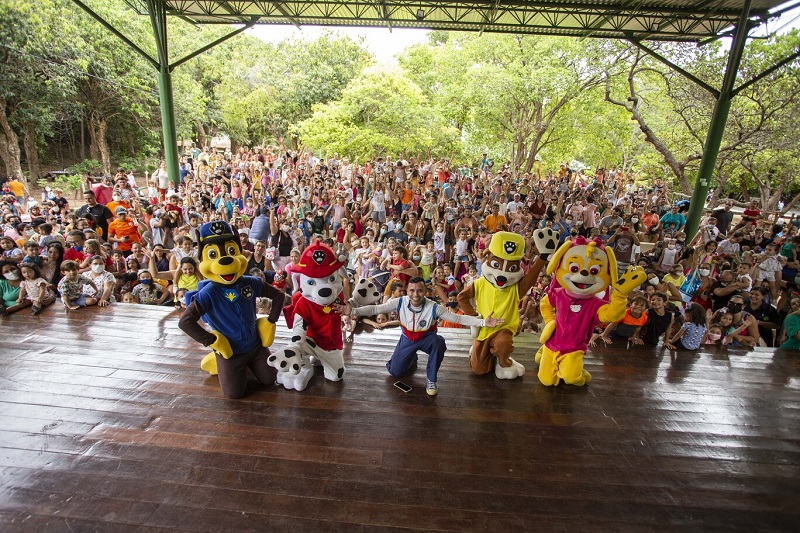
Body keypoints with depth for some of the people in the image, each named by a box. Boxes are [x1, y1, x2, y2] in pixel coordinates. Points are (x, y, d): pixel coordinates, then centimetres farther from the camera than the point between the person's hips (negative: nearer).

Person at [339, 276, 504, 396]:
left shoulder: (434, 307, -27)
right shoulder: (400, 302, -23)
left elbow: (459, 318, -25)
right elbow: (375, 309, -20)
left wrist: (483, 322, -36)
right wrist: (353, 311, -32)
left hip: (426, 338, -2)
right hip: (407, 338, 2)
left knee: (438, 342, -37)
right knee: (395, 371, -3)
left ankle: (431, 381, -15)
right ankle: (412, 359, 33)